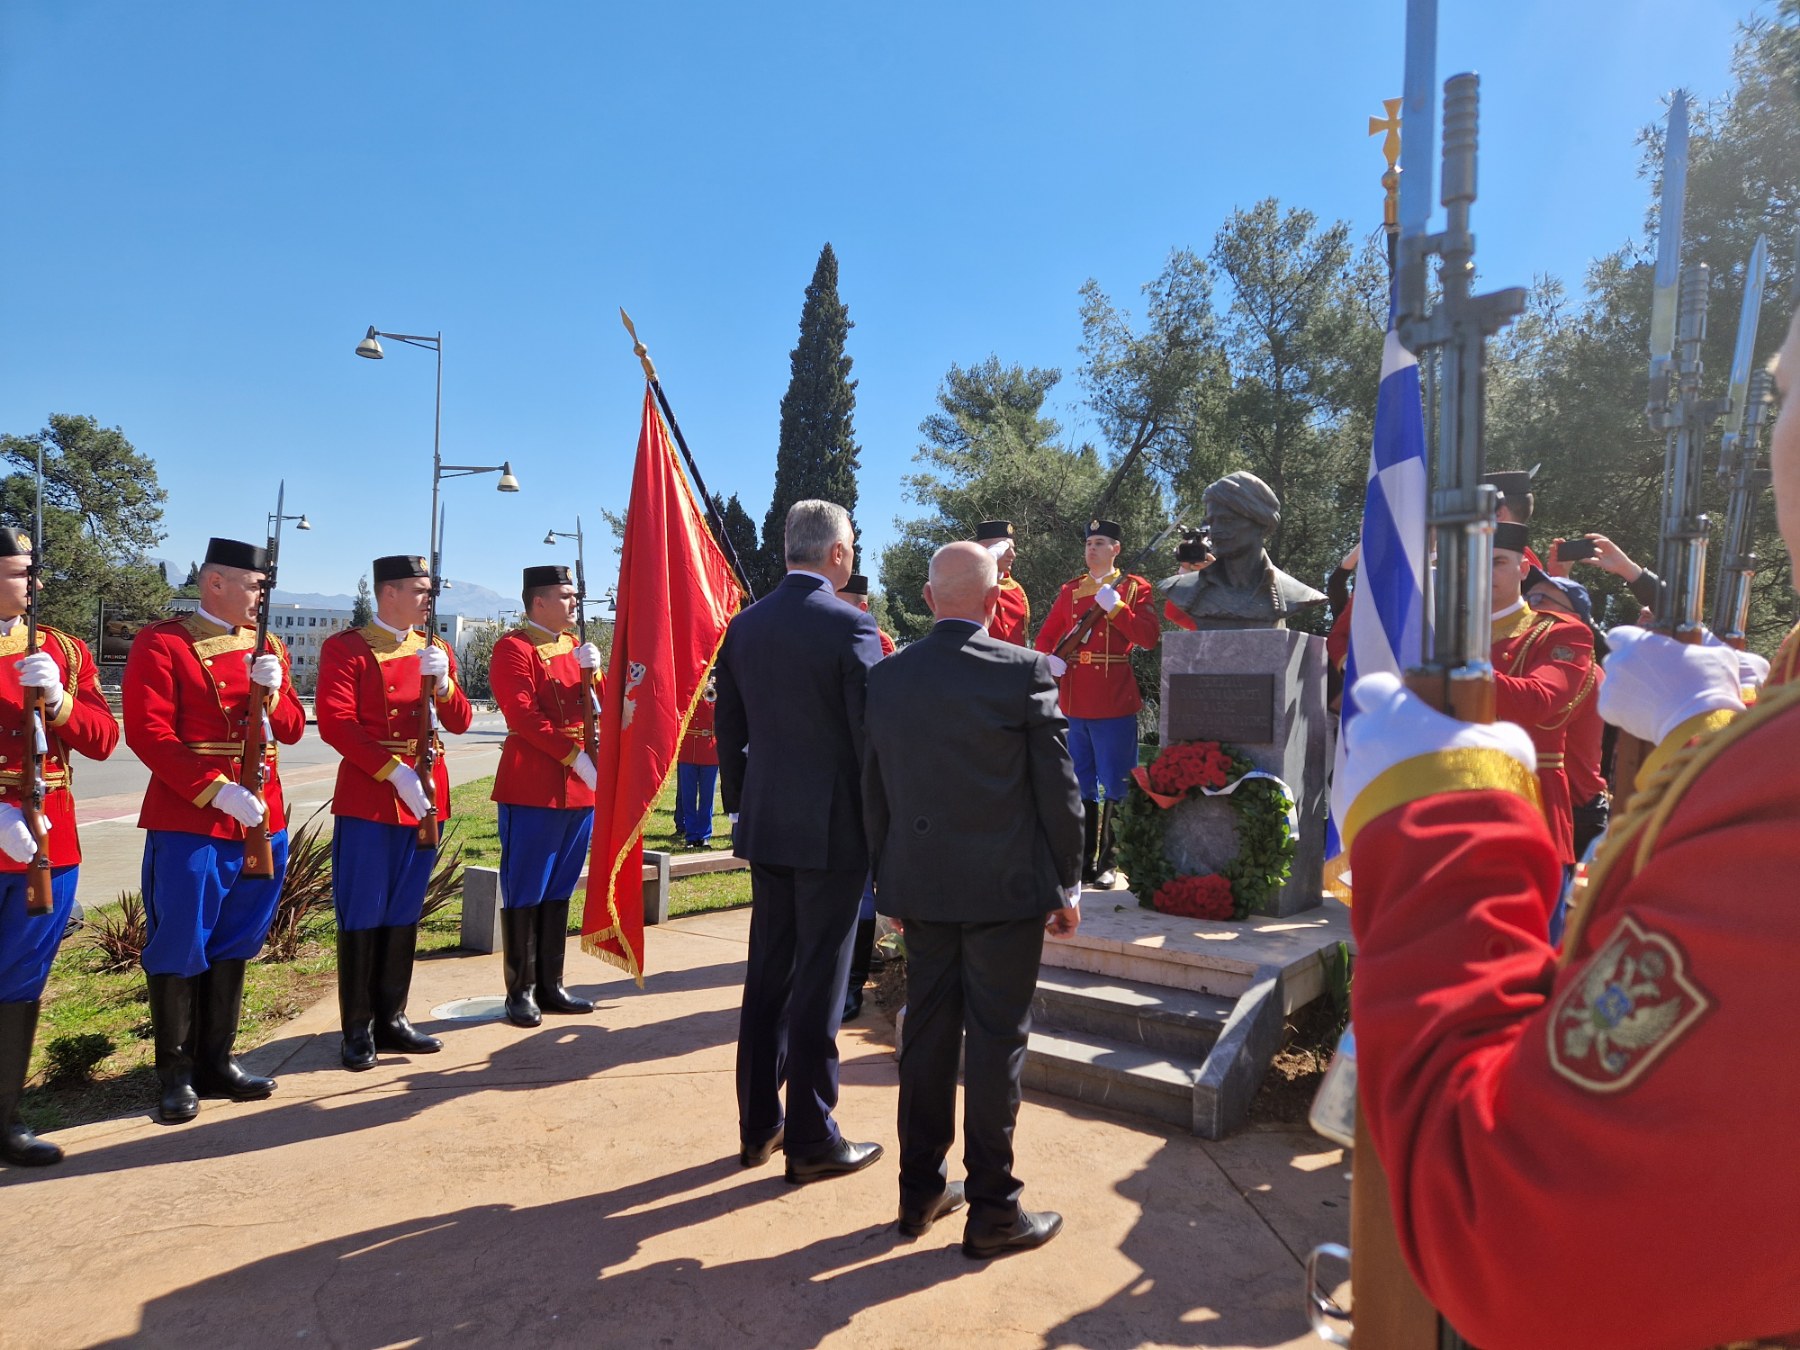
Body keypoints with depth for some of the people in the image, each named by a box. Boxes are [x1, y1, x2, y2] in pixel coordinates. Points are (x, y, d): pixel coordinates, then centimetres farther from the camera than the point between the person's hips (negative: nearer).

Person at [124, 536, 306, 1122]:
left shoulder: (267, 645, 11)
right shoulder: (161, 643, -7)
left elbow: (292, 728, 11)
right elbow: (148, 733, -14)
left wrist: (272, 691, -11)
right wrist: (216, 791, -21)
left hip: (262, 821, 6)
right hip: (188, 822, -6)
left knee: (233, 945, 14)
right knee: (179, 949, 2)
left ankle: (216, 1060, 26)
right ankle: (176, 1074, 16)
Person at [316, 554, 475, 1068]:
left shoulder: (436, 650, 11)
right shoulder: (346, 648, -5)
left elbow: (460, 722, 6)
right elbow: (335, 723, -13)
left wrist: (441, 683, -13)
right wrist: (394, 771, -19)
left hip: (425, 799, 5)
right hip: (367, 800, -5)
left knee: (404, 914, 12)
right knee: (362, 915, 2)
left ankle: (392, 1018, 22)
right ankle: (358, 1029, 12)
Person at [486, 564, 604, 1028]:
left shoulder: (574, 646, 15)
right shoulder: (513, 649, -8)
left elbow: (599, 708, 13)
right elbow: (524, 716, -17)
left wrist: (591, 672, -6)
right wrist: (574, 755, -18)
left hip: (579, 787, 8)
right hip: (533, 789, -7)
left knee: (559, 890, 13)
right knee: (525, 893, 2)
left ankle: (550, 986, 22)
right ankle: (521, 992, 11)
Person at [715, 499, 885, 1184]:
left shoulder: (744, 626, 5)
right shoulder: (850, 626, -14)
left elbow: (728, 729, 11)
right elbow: (871, 734, -14)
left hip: (765, 825, 6)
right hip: (833, 828, -6)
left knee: (767, 974, 15)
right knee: (819, 983, 3)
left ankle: (757, 1126, 26)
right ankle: (812, 1140, 14)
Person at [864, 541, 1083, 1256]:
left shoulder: (885, 678, 1)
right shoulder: (1025, 671, -11)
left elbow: (873, 794, 7)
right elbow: (1058, 788, -8)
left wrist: (891, 883, 17)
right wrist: (1067, 884, 2)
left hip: (922, 888, 4)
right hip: (1007, 887, -4)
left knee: (928, 1034, 14)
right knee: (996, 1042, 5)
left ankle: (921, 1191, 28)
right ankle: (991, 1209, 17)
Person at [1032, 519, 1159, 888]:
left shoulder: (1136, 588, 1)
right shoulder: (1071, 590, 12)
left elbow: (1149, 638, -11)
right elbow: (1046, 636, 17)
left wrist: (1114, 605, -19)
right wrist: (1049, 660, -4)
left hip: (1115, 702, -4)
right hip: (1074, 702, 4)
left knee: (1114, 788, 2)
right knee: (1079, 788, 10)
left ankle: (1107, 864, 12)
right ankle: (1083, 862, 19)